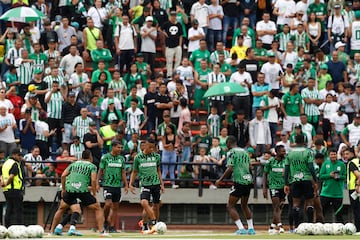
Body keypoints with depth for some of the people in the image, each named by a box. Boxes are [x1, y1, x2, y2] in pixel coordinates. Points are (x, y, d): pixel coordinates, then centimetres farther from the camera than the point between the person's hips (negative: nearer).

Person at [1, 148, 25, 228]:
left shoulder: (5, 163, 18)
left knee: (9, 210, 12)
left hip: (6, 190, 8)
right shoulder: (15, 164, -11)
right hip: (15, 189, -8)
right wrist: (6, 183, -8)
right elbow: (11, 176, -22)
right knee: (18, 210, -4)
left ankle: (7, 227, 11)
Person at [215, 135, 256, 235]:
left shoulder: (232, 152, -7)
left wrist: (220, 180, -9)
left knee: (230, 206, 0)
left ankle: (241, 228, -11)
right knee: (244, 205, 23)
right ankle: (251, 228, 22)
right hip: (248, 181, 7)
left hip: (239, 182, -7)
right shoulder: (244, 152, 15)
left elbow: (229, 169, -16)